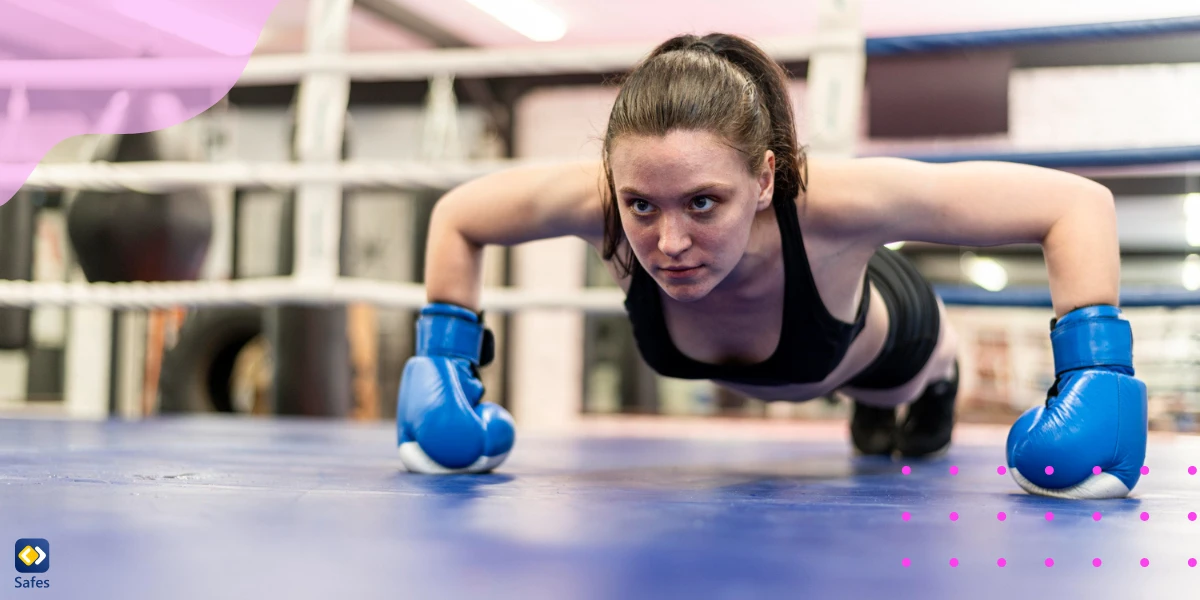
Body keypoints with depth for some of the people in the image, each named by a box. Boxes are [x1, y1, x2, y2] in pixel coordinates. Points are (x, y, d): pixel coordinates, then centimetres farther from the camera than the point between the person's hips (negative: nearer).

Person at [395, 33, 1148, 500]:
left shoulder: (829, 203, -51)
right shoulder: (595, 204, -45)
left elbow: (1077, 203, -43)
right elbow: (456, 217, -23)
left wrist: (1093, 374, -51)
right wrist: (448, 365, -28)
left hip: (882, 340, -3)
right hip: (750, 371, 3)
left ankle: (938, 382, 68)